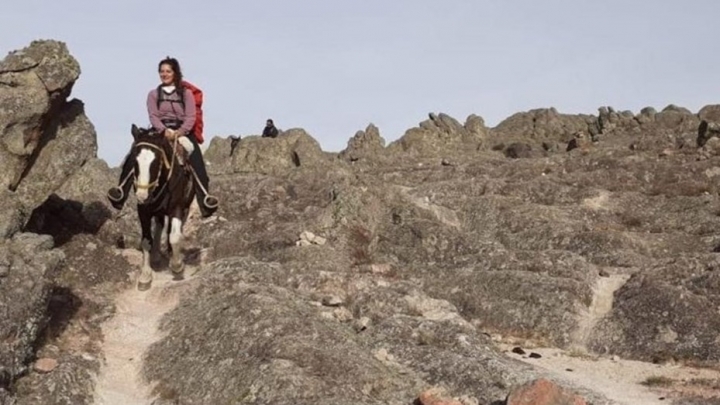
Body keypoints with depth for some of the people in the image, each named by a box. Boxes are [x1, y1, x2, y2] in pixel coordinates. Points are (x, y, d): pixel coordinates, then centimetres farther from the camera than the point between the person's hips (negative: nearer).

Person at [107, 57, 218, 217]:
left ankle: (205, 198, -36)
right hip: (160, 131, 2)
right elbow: (153, 116, 0)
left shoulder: (186, 93, 10)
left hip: (182, 131, -1)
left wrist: (180, 132, -20)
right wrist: (164, 131, -20)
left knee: (196, 160, -29)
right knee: (134, 154, -23)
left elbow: (190, 117, 0)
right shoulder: (153, 94, 13)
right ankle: (121, 190, -23)